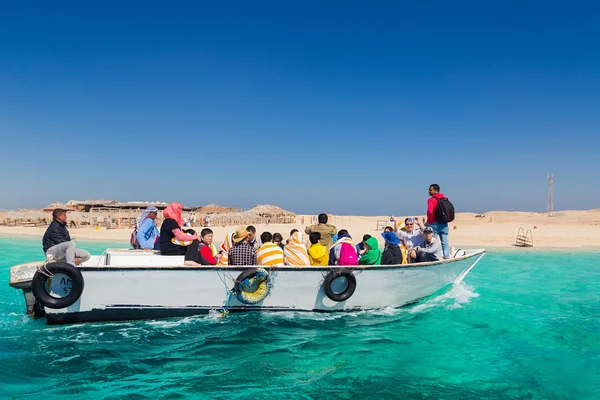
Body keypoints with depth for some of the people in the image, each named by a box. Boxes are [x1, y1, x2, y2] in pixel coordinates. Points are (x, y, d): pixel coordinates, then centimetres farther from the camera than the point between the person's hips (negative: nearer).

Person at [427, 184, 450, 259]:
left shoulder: (431, 200, -11)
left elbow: (430, 211, -24)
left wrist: (429, 220, -10)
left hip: (434, 224, -6)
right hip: (444, 224, 6)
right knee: (444, 242, 10)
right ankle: (447, 257, 12)